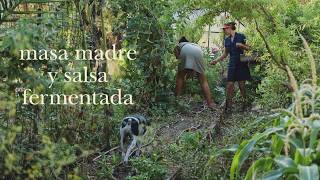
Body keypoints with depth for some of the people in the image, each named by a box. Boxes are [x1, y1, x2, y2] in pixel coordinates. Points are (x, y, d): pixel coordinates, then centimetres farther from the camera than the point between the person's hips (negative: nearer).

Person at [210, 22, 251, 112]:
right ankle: (228, 107, -2)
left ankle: (244, 104, 12)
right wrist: (216, 60, 9)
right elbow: (225, 54, 18)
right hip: (232, 64, 4)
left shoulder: (241, 36, -3)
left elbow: (248, 48, 1)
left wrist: (241, 45, -17)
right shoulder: (227, 40, 12)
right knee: (229, 85, -4)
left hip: (241, 64, -4)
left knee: (241, 85, -2)